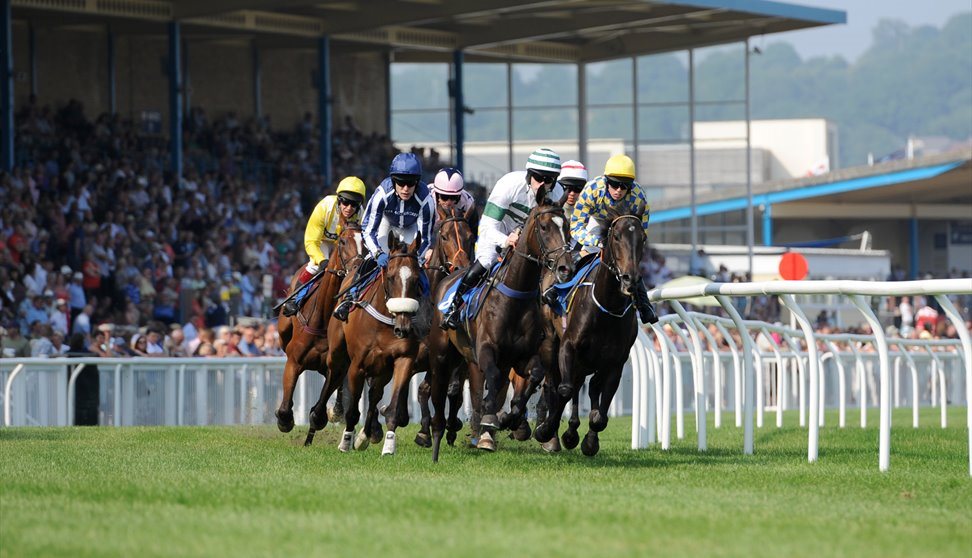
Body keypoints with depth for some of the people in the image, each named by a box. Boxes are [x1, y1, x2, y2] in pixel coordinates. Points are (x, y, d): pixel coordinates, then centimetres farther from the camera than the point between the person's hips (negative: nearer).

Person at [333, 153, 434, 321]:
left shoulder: (424, 200, -39)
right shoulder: (383, 194, -41)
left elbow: (424, 238, -29)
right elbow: (368, 229, -36)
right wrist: (378, 253, -51)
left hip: (410, 227, 1)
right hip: (386, 219, -1)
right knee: (374, 257, -20)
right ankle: (351, 296, -15)